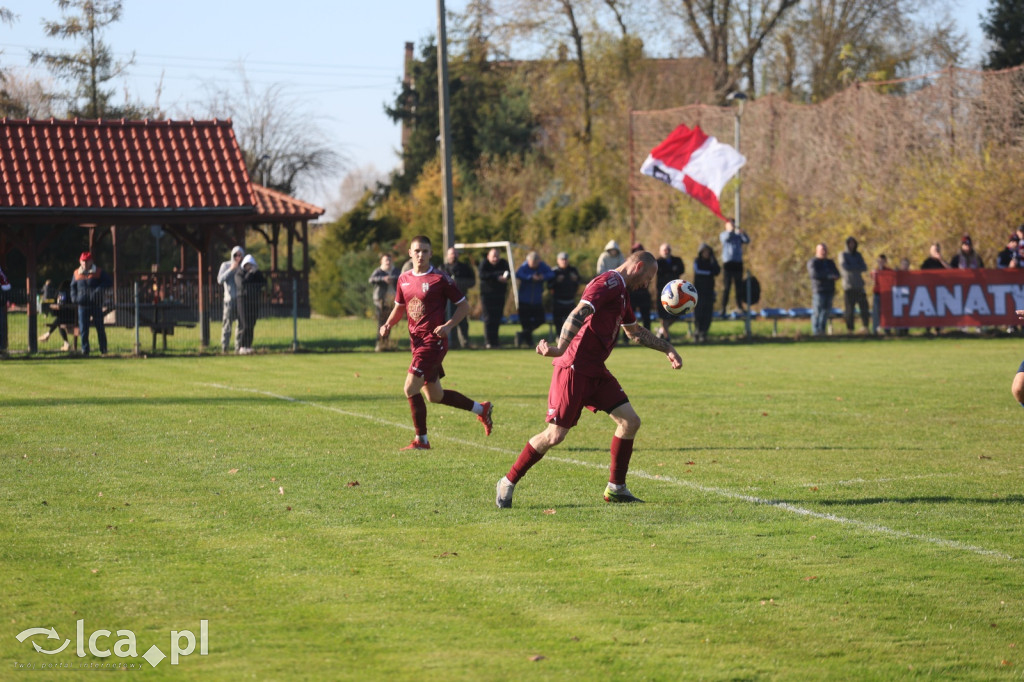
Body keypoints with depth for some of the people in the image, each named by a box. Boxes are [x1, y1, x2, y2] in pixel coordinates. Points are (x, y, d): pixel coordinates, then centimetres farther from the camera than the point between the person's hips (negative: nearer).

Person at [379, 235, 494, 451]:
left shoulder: (439, 279, -9)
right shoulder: (404, 279, 10)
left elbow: (464, 305, -5)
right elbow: (399, 307, 22)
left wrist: (449, 326, -19)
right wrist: (388, 324, 3)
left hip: (434, 341, -8)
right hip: (417, 341, 8)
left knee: (411, 388, -15)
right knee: (434, 396, 14)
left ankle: (421, 440, -3)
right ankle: (481, 409, 33)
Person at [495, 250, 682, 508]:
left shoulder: (621, 292, 19)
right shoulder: (609, 283, -13)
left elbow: (636, 332, 36)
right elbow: (579, 313, -28)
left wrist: (667, 348, 36)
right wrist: (560, 348, -41)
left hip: (595, 371, 10)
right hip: (575, 368, -10)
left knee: (630, 421, 1)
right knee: (555, 435, -8)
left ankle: (616, 488, 11)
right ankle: (508, 482, 7)